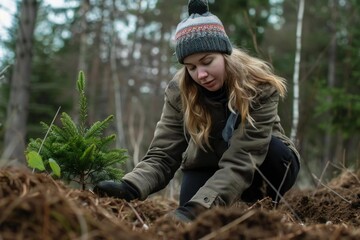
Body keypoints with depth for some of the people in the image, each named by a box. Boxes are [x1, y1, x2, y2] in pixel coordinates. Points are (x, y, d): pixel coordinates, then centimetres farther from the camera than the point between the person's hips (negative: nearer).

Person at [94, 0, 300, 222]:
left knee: (274, 151, -34)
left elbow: (241, 162, -39)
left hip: (262, 167, -1)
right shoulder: (179, 91, -20)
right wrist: (129, 188, -46)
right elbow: (162, 155, -25)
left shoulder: (260, 87, -29)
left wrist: (195, 208, -53)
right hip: (208, 166, 2)